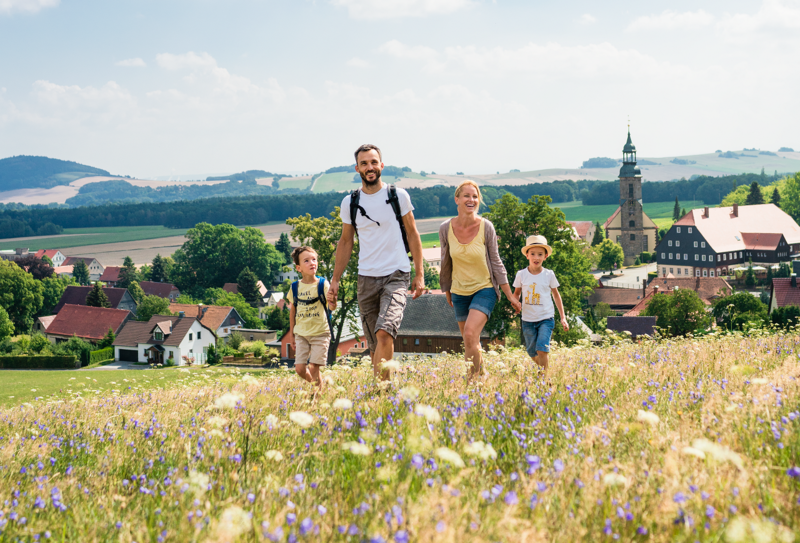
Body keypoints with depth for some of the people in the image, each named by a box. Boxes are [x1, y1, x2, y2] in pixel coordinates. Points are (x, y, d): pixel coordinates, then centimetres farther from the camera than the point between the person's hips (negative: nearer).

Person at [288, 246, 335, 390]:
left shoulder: (322, 284, -7)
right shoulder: (295, 287, 2)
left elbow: (332, 306, -18)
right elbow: (292, 312, 12)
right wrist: (292, 335, 14)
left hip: (320, 333, -3)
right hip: (301, 334, 3)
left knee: (313, 368, -8)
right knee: (300, 368, 0)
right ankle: (315, 385, 25)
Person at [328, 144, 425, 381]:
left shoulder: (398, 196, 1)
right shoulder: (349, 203, 6)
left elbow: (412, 234, 6)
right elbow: (345, 242, 15)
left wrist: (419, 274, 2)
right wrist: (335, 279, 10)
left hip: (396, 276, -3)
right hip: (366, 279, 3)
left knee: (384, 333, -22)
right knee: (374, 345, 5)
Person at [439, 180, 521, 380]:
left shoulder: (486, 227, -13)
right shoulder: (446, 228, -8)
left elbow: (496, 262, -4)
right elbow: (446, 263, 7)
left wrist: (510, 295, -3)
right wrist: (447, 291, 16)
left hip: (484, 289, -3)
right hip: (459, 292, 3)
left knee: (470, 334, -22)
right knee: (471, 343, 12)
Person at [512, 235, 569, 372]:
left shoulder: (549, 275, -2)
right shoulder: (521, 274, -1)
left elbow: (556, 295, 10)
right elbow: (516, 293, 13)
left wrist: (563, 317, 10)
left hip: (546, 318, -2)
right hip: (528, 320, 2)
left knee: (542, 349, -19)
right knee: (532, 353, 8)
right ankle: (541, 367, 35)